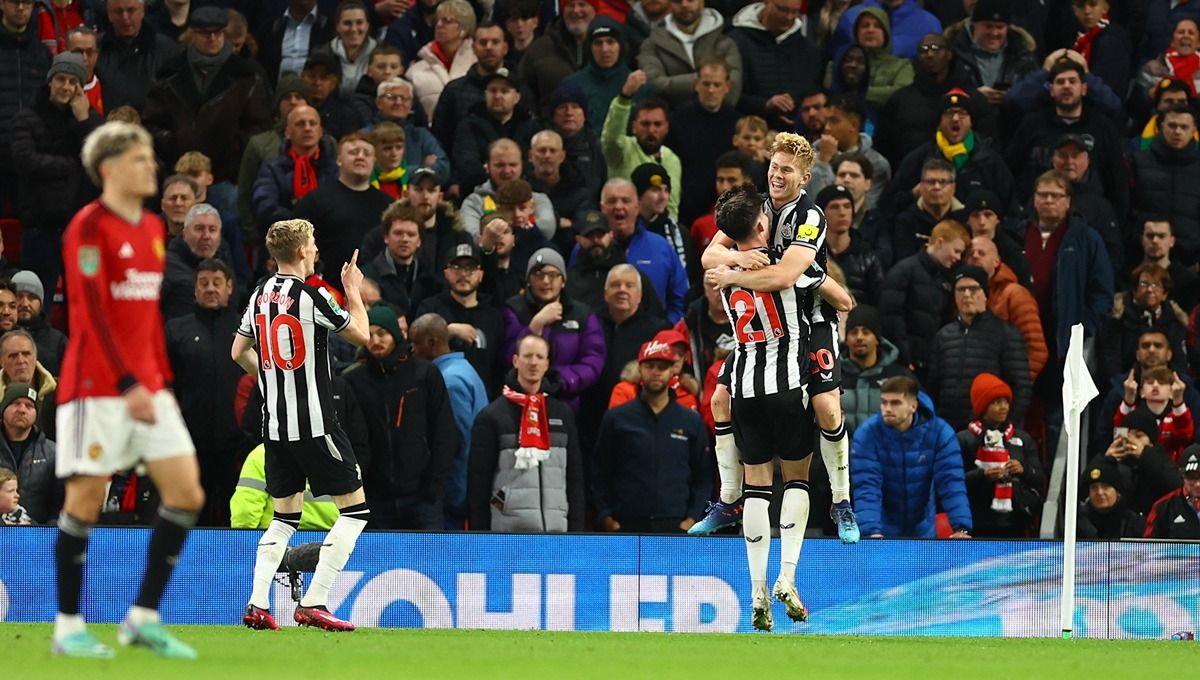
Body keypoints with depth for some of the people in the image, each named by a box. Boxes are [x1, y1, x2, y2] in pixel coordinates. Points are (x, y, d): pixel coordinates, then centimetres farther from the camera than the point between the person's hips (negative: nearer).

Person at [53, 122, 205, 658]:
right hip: (97, 385, -8)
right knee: (86, 499, -3)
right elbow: (93, 313, -16)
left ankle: (145, 617, 6)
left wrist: (162, 380, 15)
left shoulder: (152, 229, 15)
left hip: (146, 386, 8)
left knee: (186, 493, -1)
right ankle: (68, 628, 6)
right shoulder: (90, 227, -10)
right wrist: (129, 384, -20)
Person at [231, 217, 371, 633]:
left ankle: (257, 605, 3)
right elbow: (360, 335, -2)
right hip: (314, 423, -7)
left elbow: (239, 352, 17)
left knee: (285, 516, 16)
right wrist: (354, 291, 12)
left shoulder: (261, 294, 8)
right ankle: (313, 603, -7)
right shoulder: (312, 296, -13)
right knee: (355, 508, 1)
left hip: (274, 423, 7)